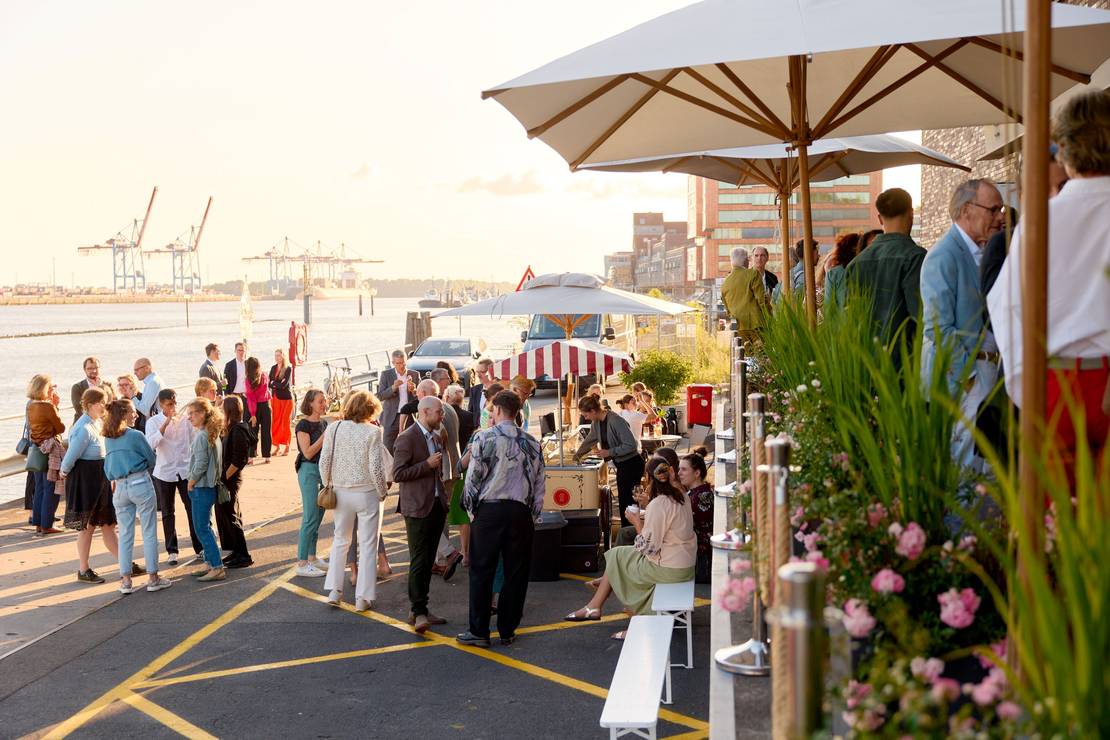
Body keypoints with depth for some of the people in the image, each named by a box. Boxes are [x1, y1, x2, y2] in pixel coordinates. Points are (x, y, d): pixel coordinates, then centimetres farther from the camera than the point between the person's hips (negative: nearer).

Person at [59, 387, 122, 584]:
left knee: (108, 524, 13)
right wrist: (64, 472, -2)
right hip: (84, 481, -8)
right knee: (87, 526, 3)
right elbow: (72, 455, -18)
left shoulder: (97, 423, 7)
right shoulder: (83, 429, -22)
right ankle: (83, 571, 15)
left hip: (100, 480, 8)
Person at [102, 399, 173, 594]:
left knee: (125, 535, 10)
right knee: (149, 532, 4)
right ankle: (153, 578, 7)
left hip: (120, 488, 5)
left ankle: (125, 580, 10)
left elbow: (108, 464, 14)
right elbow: (151, 459, -1)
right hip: (141, 484, -5)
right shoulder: (135, 435, -11)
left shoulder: (108, 438, 5)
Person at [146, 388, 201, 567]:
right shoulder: (153, 422, -6)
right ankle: (172, 551, 18)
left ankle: (199, 547, 13)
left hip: (186, 470, 1)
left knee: (193, 509, 2)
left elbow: (194, 443, 6)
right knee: (168, 513, 8)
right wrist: (166, 422, -26)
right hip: (165, 473, -1)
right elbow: (151, 444, -22)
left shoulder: (185, 419, -1)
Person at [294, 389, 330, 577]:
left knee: (318, 517, 12)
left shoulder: (324, 423, 11)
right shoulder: (304, 425, -11)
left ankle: (311, 558, 22)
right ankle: (302, 564, -5)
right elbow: (308, 453, -18)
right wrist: (325, 436, -19)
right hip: (309, 471, -8)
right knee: (310, 518, -8)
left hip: (324, 470, 8)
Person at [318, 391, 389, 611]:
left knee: (340, 541, 20)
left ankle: (334, 591, 18)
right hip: (367, 493, -4)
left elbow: (324, 462, -1)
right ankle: (363, 597, 7)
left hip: (341, 493, 4)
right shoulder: (373, 432, -12)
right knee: (367, 545, 6)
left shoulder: (334, 429, -2)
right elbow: (376, 468, -15)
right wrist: (382, 492, -1)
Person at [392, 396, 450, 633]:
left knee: (428, 560, 10)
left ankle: (419, 609, 16)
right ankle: (419, 612, -6)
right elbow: (398, 474, -16)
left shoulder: (436, 437, 16)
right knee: (419, 562, -8)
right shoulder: (407, 438, -11)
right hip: (417, 508, -8)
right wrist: (427, 464, -18)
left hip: (437, 505, 8)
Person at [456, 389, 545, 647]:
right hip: (521, 512, 3)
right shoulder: (532, 443, 7)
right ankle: (507, 631, 15)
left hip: (490, 510, -3)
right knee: (516, 572, 9)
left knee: (482, 571, 4)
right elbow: (539, 484, 8)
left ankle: (479, 632, 6)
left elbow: (473, 477, -5)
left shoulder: (484, 438, -4)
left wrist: (471, 510, 8)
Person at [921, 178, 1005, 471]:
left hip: (985, 367, 9)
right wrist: (967, 377, -16)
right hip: (960, 371, -9)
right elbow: (938, 328, -18)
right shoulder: (943, 256, -14)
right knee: (967, 461, -6)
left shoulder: (981, 252, 14)